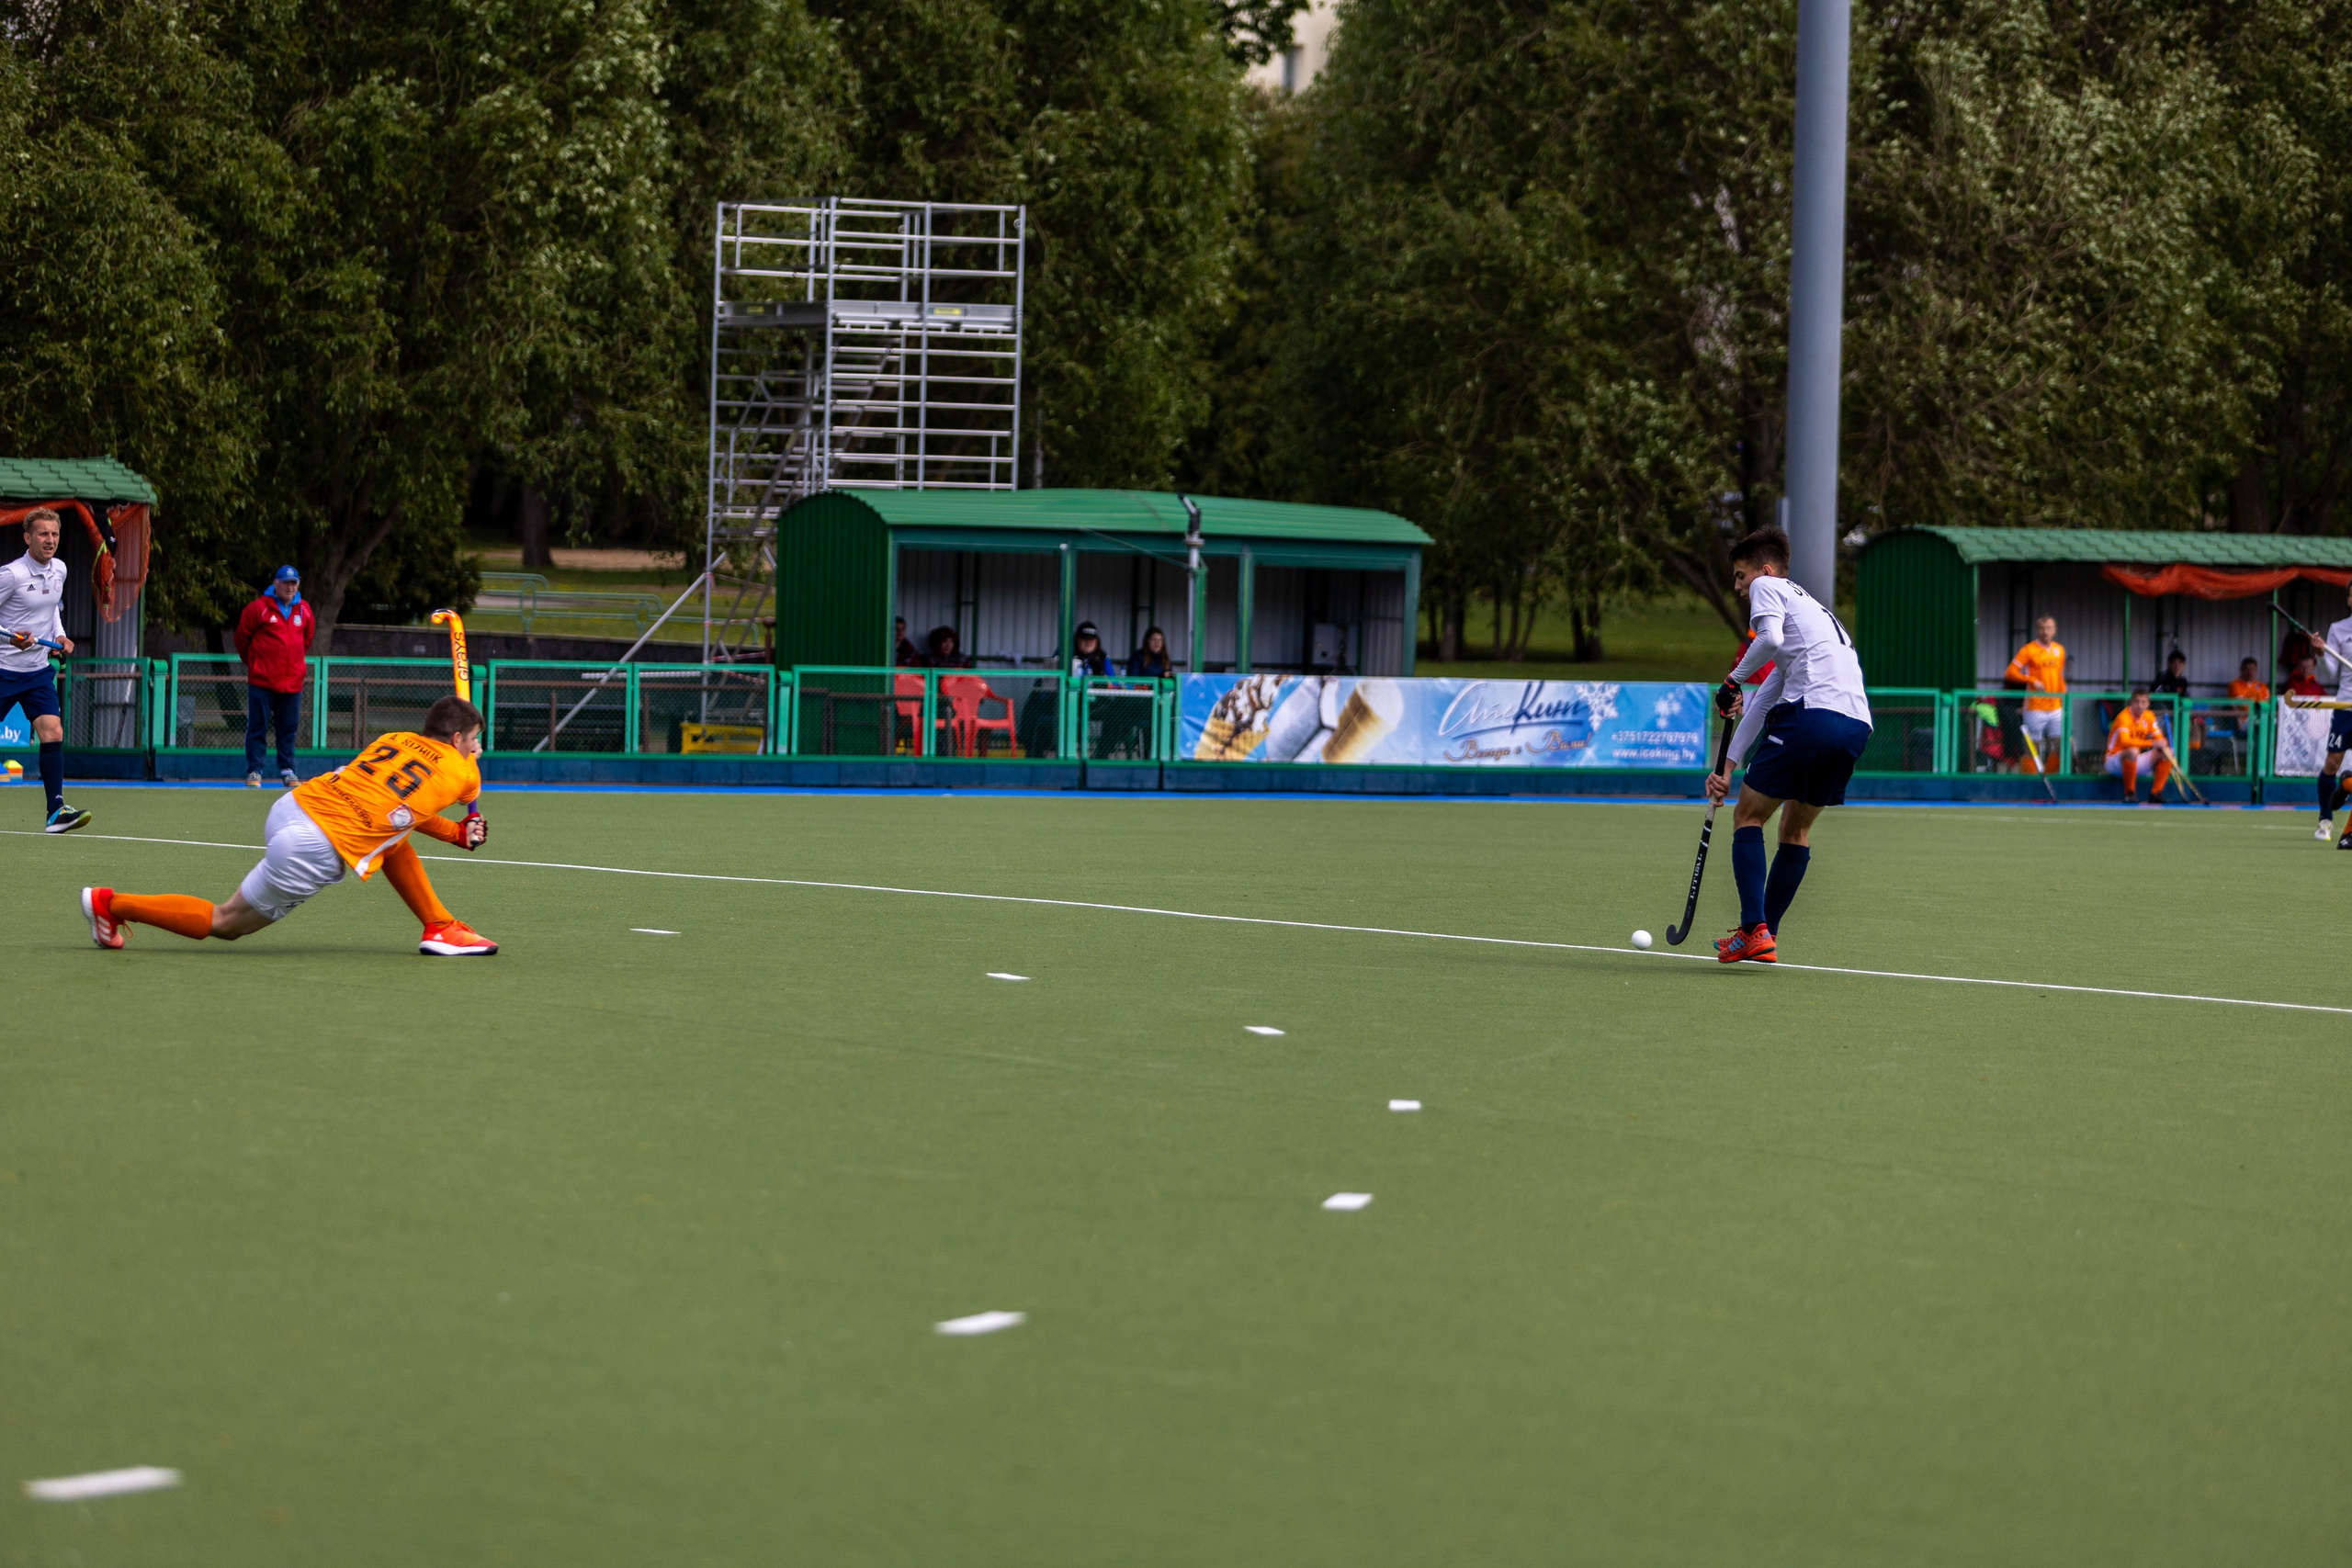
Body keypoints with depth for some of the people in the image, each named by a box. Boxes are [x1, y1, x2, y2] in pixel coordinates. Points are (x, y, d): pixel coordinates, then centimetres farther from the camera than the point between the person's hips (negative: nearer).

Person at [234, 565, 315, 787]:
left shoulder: (304, 611, 8)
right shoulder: (259, 608, -5)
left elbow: (307, 637, 24)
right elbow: (242, 636, 5)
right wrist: (251, 661, 14)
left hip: (292, 682, 4)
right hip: (262, 680, -4)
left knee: (289, 729, 6)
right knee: (257, 727, -2)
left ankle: (287, 772, 13)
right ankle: (254, 772, 1)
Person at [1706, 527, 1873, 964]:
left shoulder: (1768, 587, 11)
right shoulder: (1808, 605, 36)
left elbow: (1770, 637, -14)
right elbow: (1761, 705, 36)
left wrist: (1733, 680, 0)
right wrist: (1728, 765, 36)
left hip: (1812, 712, -8)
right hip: (1857, 725, 8)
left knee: (1748, 815, 4)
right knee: (1796, 829, 21)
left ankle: (1754, 930, -7)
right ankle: (1766, 937, 21)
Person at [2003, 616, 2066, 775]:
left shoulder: (2059, 650, 12)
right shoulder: (2029, 650, -5)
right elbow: (2011, 673, -10)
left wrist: (2064, 700, 16)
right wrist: (2032, 680, -20)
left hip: (2056, 708, 5)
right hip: (2035, 707, -5)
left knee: (2058, 744, 0)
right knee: (2033, 748, -4)